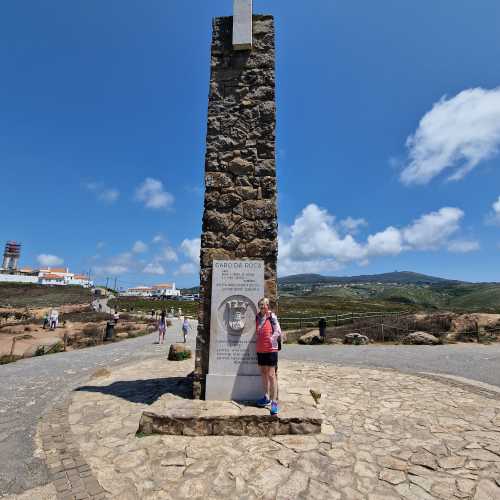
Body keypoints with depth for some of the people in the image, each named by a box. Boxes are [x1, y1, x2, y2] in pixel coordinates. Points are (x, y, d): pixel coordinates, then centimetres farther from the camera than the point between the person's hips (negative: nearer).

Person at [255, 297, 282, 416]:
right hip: (260, 350, 6)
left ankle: (274, 402, 3)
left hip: (271, 349, -6)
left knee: (271, 375, -4)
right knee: (263, 373, 16)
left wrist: (271, 339, -16)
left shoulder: (272, 317, -10)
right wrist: (260, 342, 7)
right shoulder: (258, 317, 6)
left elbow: (278, 332, -11)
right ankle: (266, 397, 30)